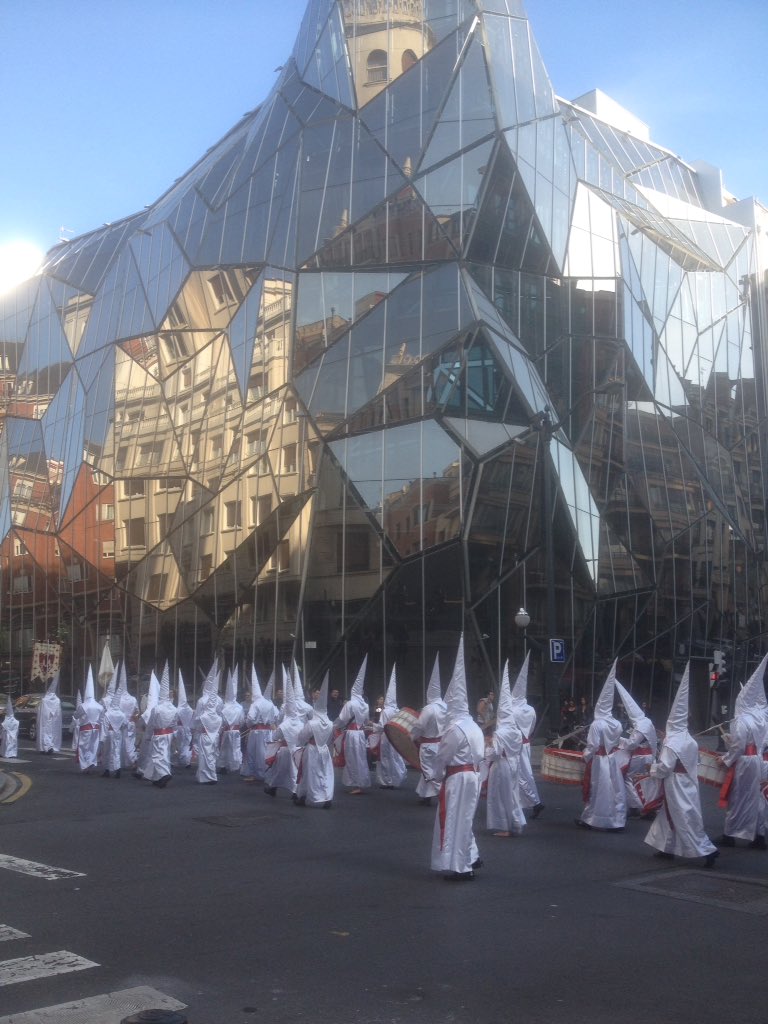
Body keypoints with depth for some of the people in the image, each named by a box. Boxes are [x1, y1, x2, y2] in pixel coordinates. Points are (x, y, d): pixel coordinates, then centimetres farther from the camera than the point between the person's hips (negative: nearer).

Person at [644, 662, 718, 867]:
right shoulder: (690, 740, 7)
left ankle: (707, 849, -10)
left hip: (676, 787, -9)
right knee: (669, 815, 19)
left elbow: (663, 768, -22)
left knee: (686, 818, -6)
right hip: (686, 784, 9)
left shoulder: (672, 742, -20)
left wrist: (653, 768, -2)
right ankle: (668, 848, 25)